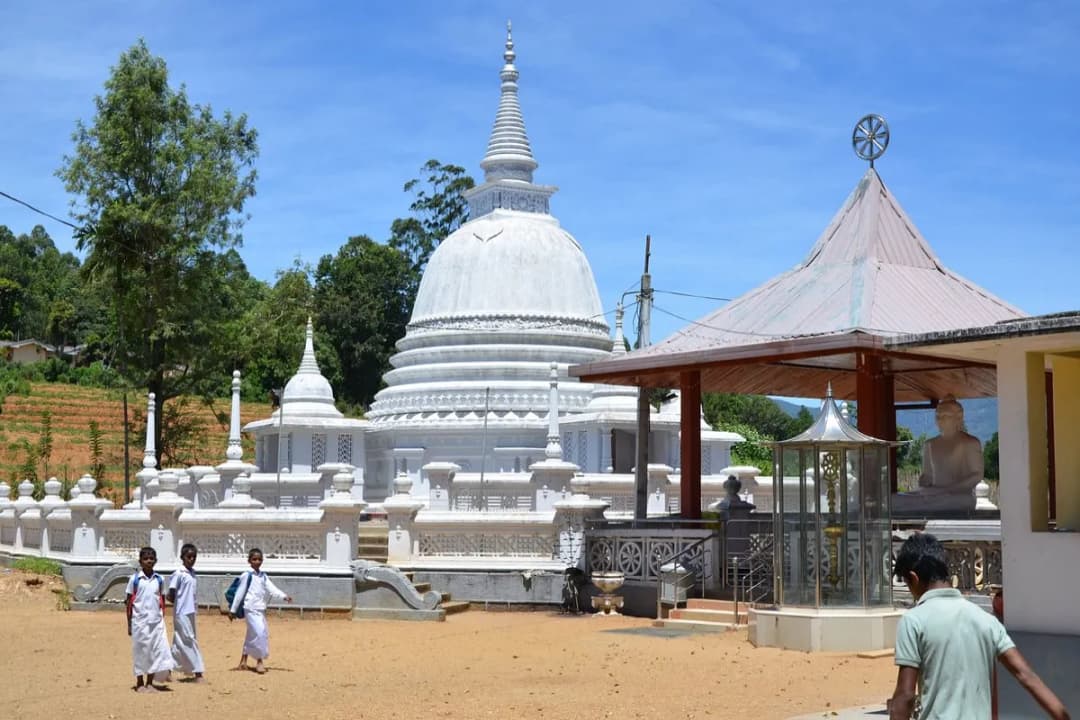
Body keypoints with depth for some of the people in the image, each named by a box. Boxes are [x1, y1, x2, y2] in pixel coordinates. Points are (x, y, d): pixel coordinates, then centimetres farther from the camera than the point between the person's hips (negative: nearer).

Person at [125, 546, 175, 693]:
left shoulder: (159, 579, 7)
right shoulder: (135, 579, -1)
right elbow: (129, 601, 2)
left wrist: (162, 619, 8)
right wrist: (129, 624, 0)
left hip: (156, 621, 3)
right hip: (140, 621, -3)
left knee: (157, 650, -1)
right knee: (141, 650, 3)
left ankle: (150, 683, 8)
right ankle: (140, 683, 14)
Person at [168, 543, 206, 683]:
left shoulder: (193, 573, 11)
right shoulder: (178, 574, -12)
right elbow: (171, 595, -11)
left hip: (190, 612, 8)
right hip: (182, 613, -8)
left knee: (180, 644, 12)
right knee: (190, 642, -6)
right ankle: (198, 673, -4)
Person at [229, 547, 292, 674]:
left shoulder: (264, 576, 12)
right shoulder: (247, 576, -5)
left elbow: (272, 589, 1)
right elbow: (240, 593, -4)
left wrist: (284, 596, -16)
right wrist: (233, 610, -2)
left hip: (261, 609, 7)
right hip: (251, 609, -7)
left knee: (252, 635, 14)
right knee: (259, 632, -18)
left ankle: (243, 662, 26)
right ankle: (259, 661, -9)